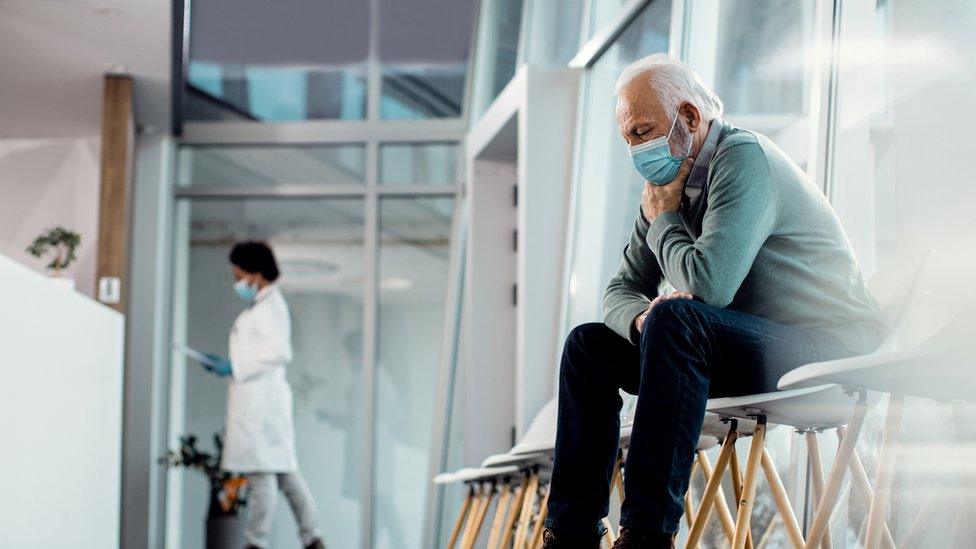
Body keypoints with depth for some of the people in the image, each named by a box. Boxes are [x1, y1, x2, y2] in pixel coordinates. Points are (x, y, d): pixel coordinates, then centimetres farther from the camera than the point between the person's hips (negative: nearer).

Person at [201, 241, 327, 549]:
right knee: (285, 472, 10)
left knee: (262, 472, -7)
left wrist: (236, 368, -16)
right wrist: (227, 364, 13)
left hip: (262, 399, -10)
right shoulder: (261, 306, 20)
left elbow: (278, 352, -20)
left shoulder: (270, 306, -10)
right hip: (258, 399, 10)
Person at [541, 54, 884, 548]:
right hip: (748, 350, 10)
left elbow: (709, 284, -29)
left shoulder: (743, 159, -16)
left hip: (824, 349, -10)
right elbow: (620, 291, 11)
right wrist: (641, 318, -14)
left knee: (676, 318, -33)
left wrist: (663, 219, -10)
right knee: (590, 344, 8)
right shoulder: (670, 184, 11)